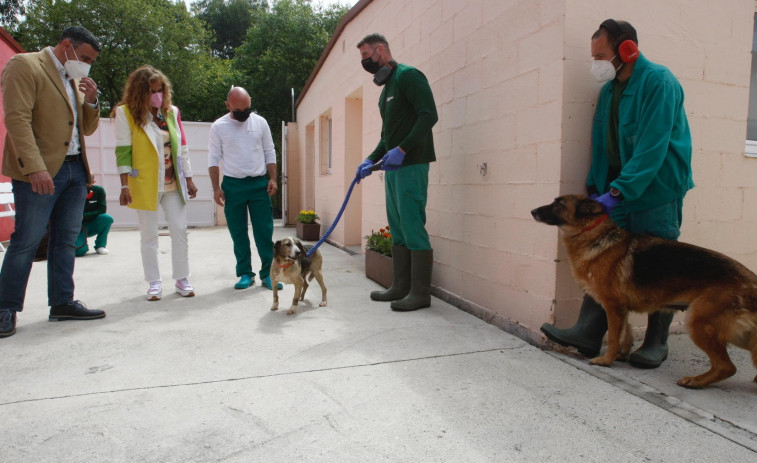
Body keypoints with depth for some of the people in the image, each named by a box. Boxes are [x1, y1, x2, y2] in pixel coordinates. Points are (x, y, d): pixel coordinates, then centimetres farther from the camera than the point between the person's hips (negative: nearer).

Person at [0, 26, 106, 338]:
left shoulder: (76, 79, 19)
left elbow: (88, 129, 21)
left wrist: (92, 101, 3)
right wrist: (35, 168, -23)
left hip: (75, 169, 7)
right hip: (39, 172, -7)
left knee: (66, 240, 9)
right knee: (26, 241, -3)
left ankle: (62, 303, 17)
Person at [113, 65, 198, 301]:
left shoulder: (172, 112, 7)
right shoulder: (126, 113, -3)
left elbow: (182, 148, 10)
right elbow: (123, 151, -6)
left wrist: (189, 179, 8)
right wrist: (124, 186, -12)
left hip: (173, 183, 3)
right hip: (144, 185, -3)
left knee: (180, 231, 3)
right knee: (149, 235, 5)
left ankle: (181, 279, 15)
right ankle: (154, 283, 15)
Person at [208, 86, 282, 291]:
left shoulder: (260, 122, 4)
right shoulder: (218, 126, 0)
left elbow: (270, 153, 8)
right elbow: (213, 159, 2)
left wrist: (272, 179, -1)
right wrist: (216, 188, -4)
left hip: (259, 183, 1)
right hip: (233, 185, 0)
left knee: (264, 230, -1)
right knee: (238, 233, 5)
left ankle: (268, 273, 5)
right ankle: (245, 273, 15)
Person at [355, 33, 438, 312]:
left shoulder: (408, 75, -5)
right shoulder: (386, 87, 23)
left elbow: (429, 115, -17)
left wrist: (402, 150, -22)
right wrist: (371, 160, 16)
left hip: (411, 165, -10)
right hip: (393, 167, 10)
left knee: (413, 228, -8)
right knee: (398, 230, 10)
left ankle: (420, 293, -1)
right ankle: (401, 287, 18)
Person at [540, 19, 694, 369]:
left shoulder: (659, 82, -12)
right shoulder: (609, 89, 12)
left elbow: (652, 147, -21)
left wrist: (617, 192, -26)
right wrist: (596, 187, 9)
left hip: (656, 189, -7)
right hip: (617, 189, 7)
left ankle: (656, 343, 15)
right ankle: (588, 334, 6)